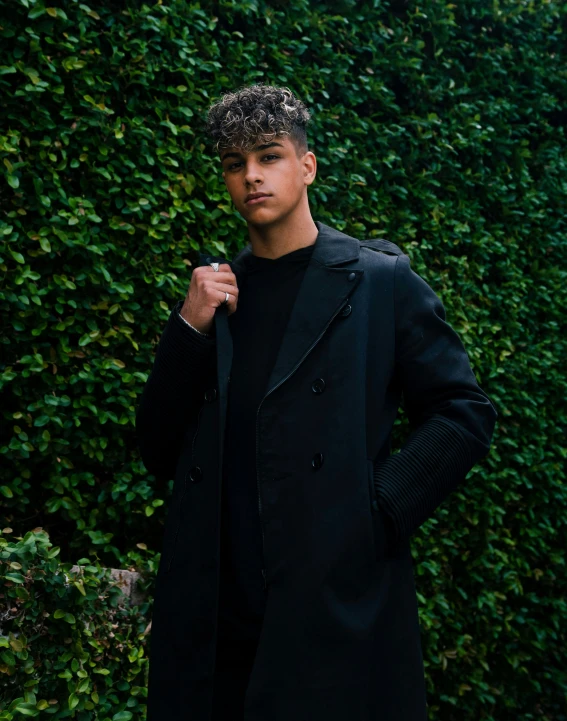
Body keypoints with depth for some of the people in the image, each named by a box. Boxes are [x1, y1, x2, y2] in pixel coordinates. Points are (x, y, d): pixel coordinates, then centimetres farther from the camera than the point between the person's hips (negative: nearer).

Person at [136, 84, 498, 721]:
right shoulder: (212, 293, 12)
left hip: (339, 611, -3)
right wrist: (189, 328, -3)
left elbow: (466, 413, 1)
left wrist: (379, 510, -10)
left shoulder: (380, 281, 2)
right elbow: (158, 454, 9)